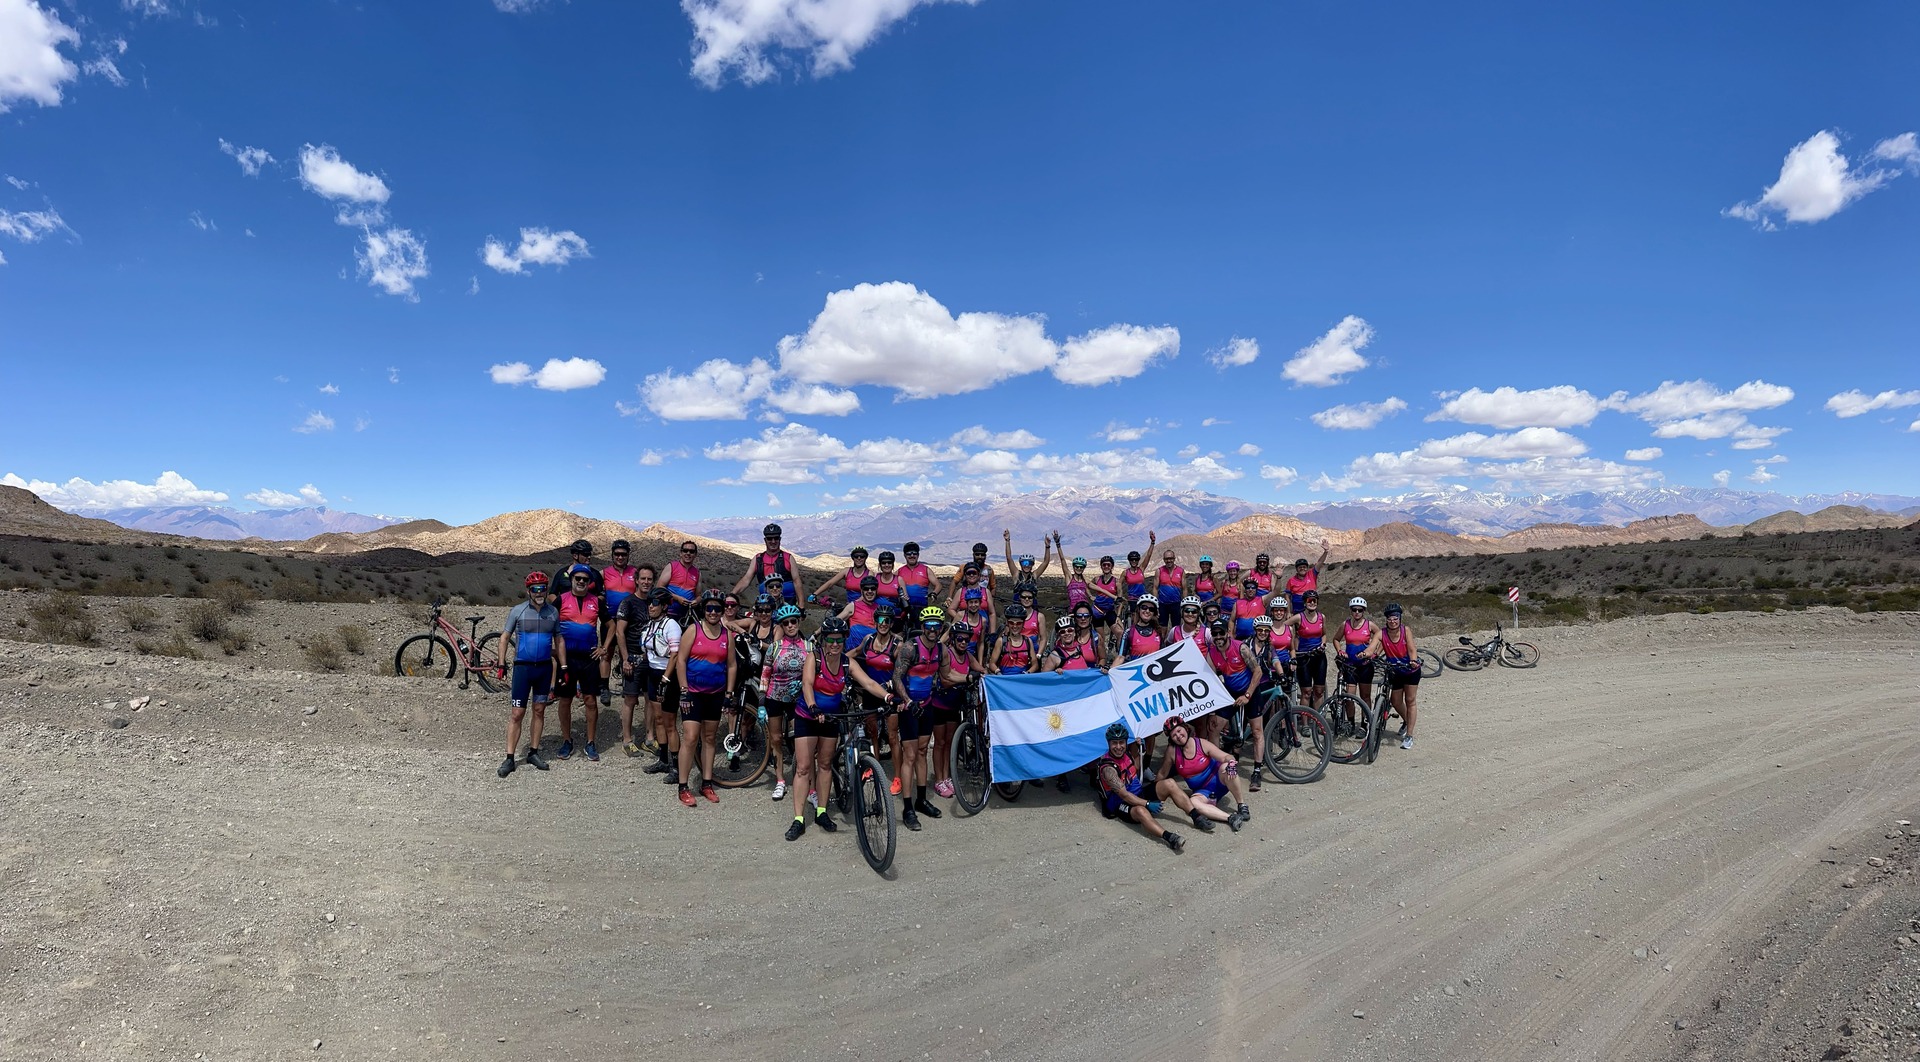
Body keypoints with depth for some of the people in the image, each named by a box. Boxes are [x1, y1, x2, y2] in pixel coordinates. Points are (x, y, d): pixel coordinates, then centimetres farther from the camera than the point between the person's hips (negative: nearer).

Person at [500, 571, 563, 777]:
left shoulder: (553, 612, 3)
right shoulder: (517, 611, -4)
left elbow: (559, 640, 9)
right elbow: (505, 637, 0)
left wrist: (563, 667, 6)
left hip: (545, 667, 3)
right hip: (523, 667, -3)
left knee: (539, 711, 9)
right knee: (517, 713, -3)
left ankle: (533, 753, 20)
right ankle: (510, 758, 2)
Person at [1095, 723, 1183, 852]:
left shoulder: (1126, 755, 3)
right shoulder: (1107, 768, -21)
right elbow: (1124, 795, -24)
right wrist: (1148, 804, -27)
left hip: (1139, 795, 8)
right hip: (1120, 805, -8)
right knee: (1141, 811, -42)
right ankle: (1169, 837, -61)